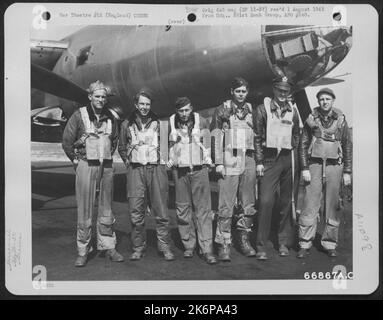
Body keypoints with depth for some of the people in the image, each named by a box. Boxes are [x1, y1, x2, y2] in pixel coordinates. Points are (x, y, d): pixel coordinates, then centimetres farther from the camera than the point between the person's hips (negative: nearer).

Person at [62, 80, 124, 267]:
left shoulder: (110, 117, 10)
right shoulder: (79, 115, -3)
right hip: (86, 166, -4)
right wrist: (77, 160, 3)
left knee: (106, 210, 9)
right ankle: (83, 251, 7)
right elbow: (67, 141, 0)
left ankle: (109, 248, 18)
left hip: (106, 167, 4)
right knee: (84, 211, -2)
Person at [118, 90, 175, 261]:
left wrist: (163, 159, 7)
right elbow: (121, 147, 23)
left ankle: (165, 247, 7)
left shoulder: (158, 123, 9)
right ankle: (138, 247, 10)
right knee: (136, 213, -1)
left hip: (156, 168, -1)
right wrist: (128, 161, 12)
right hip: (135, 170, 1)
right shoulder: (127, 124, 12)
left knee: (161, 211, -2)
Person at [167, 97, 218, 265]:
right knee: (183, 208, 4)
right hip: (179, 171, 2)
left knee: (203, 208, -5)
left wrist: (208, 159, 8)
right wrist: (169, 160, 9)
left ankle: (207, 249, -4)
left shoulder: (201, 122, 3)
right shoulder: (171, 124, 5)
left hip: (199, 169, -1)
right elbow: (167, 144, 18)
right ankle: (188, 245, 16)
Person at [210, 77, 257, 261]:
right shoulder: (222, 110, 4)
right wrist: (218, 163, -8)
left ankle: (244, 239, 21)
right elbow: (215, 137, -1)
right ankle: (224, 245, 0)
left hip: (249, 160, 4)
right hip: (229, 160, -4)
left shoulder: (252, 110, 14)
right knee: (226, 206, -6)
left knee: (248, 204, 8)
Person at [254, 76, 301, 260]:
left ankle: (284, 243, 17)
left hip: (289, 159, 3)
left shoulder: (293, 111, 12)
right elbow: (257, 137, 1)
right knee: (265, 201, -10)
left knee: (287, 202, 6)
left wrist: (295, 159, 7)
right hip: (269, 159, -3)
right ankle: (261, 246, -2)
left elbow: (297, 137, 17)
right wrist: (259, 162, -4)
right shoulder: (262, 109, 3)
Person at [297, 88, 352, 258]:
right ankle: (305, 244, 2)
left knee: (332, 206, 5)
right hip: (315, 165, -1)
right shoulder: (311, 119, 4)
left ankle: (330, 244, 16)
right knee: (310, 205, -5)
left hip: (334, 166, 1)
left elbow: (348, 147, 9)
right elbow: (303, 144, 5)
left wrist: (347, 172, 4)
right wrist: (305, 168, -3)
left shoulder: (340, 120, 6)